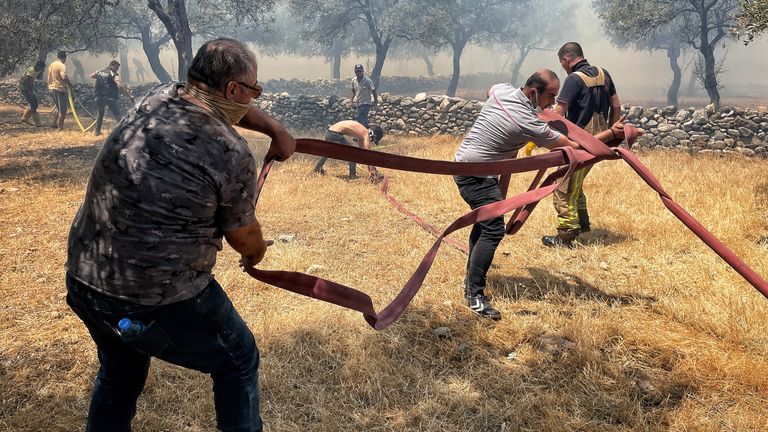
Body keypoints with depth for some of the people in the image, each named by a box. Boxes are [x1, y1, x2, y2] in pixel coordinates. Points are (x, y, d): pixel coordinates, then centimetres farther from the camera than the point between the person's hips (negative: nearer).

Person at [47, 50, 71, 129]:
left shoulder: (51, 65, 12)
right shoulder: (62, 66, -14)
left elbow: (49, 78, 17)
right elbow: (64, 78, -26)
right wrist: (69, 84, -10)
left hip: (51, 88, 8)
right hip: (60, 89, -8)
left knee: (59, 108, 22)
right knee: (62, 110, 0)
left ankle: (54, 124, 22)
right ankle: (60, 127, 1)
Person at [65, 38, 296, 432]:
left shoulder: (157, 98, 0)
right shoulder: (233, 155, -17)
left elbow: (222, 106, 23)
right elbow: (243, 236, 0)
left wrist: (275, 128, 24)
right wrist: (257, 252, 21)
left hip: (84, 280, 7)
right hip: (162, 300, -7)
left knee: (119, 375, 31)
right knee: (238, 362, 19)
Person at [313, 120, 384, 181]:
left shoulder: (362, 133, 20)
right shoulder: (366, 134, -6)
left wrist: (371, 167, 32)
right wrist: (371, 170, -9)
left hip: (329, 132, 10)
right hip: (335, 134, -10)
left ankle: (317, 167, 49)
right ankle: (352, 175, 1)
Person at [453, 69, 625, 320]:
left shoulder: (501, 90, -1)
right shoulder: (529, 124, -23)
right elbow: (573, 146, -13)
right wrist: (611, 134, -6)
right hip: (476, 175, -10)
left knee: (484, 221, 20)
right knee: (493, 229, -16)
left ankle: (472, 278, 30)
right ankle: (475, 295, -14)